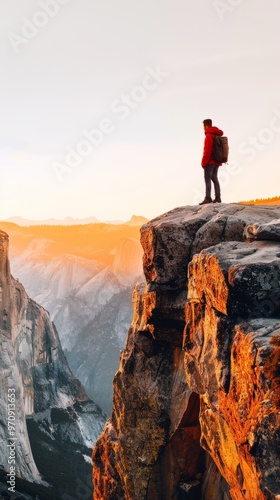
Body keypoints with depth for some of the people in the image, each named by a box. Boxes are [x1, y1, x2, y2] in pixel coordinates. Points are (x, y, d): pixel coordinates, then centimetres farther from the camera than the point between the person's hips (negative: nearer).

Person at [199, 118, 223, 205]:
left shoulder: (209, 136, -13)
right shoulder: (218, 135, 16)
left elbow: (207, 151, -19)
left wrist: (203, 162, -14)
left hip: (210, 162, -9)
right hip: (217, 162, 9)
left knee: (207, 179, -9)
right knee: (214, 178, 12)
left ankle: (208, 198, -15)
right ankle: (217, 197, 9)